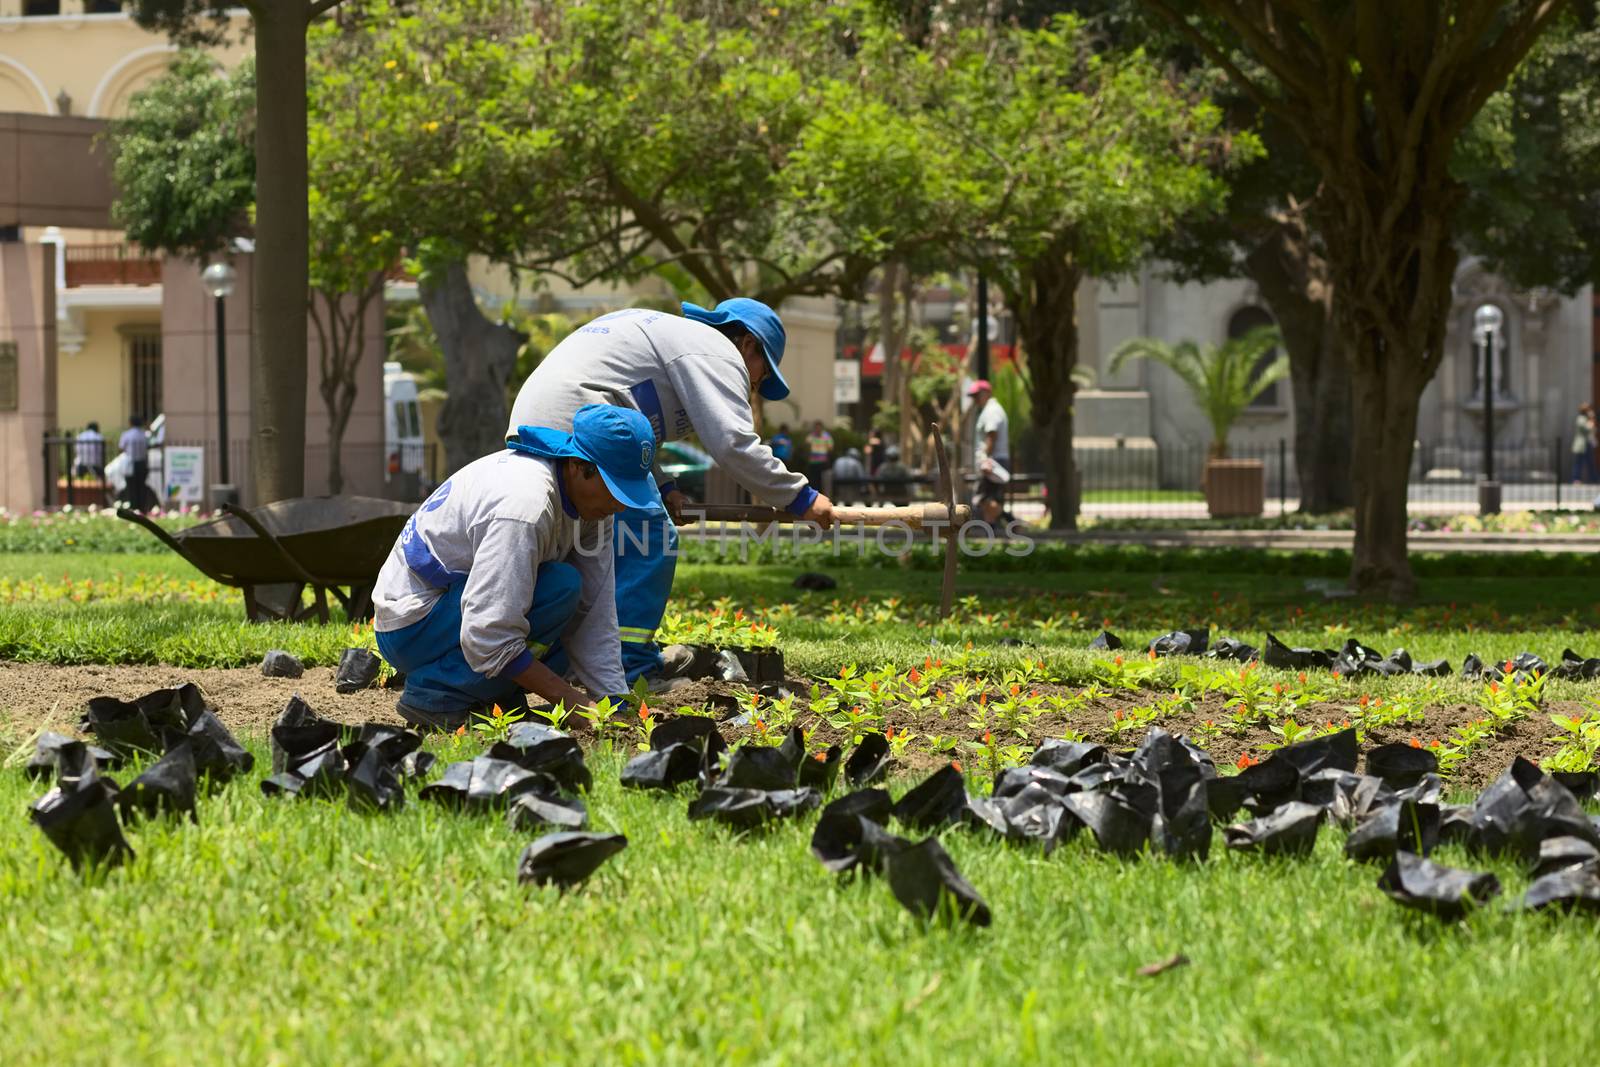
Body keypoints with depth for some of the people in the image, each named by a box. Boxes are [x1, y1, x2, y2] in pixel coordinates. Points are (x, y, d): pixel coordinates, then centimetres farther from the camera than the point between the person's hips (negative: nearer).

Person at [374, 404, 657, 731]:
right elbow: (488, 640, -32)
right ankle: (436, 693, -18)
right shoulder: (524, 506, -31)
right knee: (562, 586, -25)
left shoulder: (590, 501, -3)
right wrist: (573, 702, -28)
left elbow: (595, 619, -3)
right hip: (410, 625, -9)